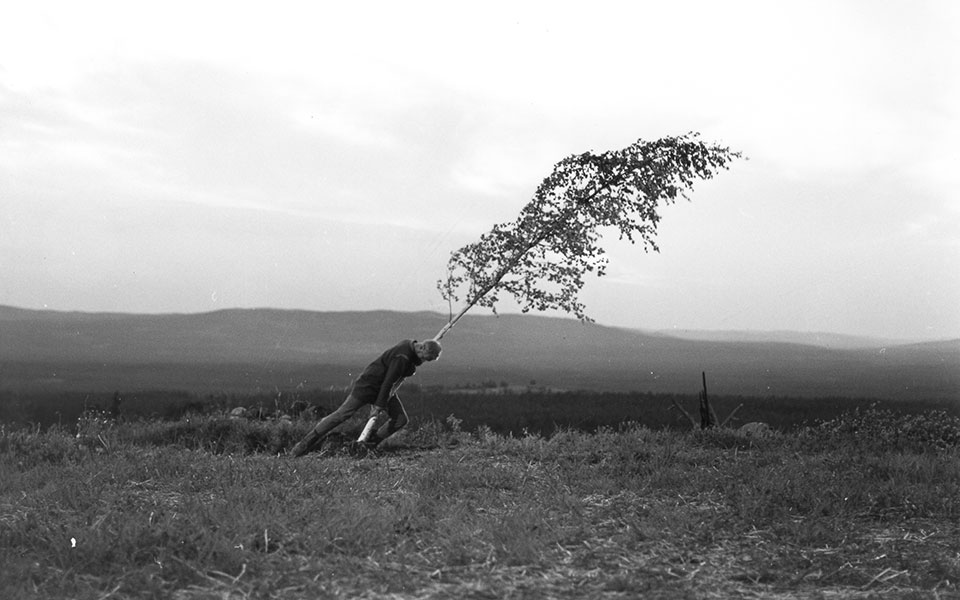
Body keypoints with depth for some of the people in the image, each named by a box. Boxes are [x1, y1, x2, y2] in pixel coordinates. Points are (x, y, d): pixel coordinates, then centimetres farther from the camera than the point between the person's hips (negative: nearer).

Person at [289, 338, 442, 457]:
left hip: (385, 389, 9)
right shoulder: (402, 357, -31)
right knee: (342, 414, -8)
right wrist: (379, 407, -24)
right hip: (368, 386, -9)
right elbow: (388, 382, -28)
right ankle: (304, 444, -1)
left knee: (401, 420, 1)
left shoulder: (411, 346, -1)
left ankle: (370, 444, 14)